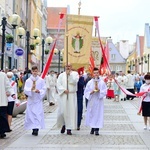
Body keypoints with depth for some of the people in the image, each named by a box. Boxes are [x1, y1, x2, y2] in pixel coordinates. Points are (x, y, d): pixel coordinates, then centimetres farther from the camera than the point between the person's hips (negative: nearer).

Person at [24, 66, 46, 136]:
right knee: (31, 114, 2)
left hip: (38, 99, -1)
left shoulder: (41, 80, 3)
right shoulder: (28, 81, 5)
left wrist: (39, 91, -18)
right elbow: (25, 89, -4)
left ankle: (36, 129, -13)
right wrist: (31, 89, -23)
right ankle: (33, 128, 12)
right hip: (30, 99, 2)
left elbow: (44, 89, 1)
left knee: (38, 114, -9)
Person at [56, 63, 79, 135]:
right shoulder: (61, 75, 9)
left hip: (72, 95, -1)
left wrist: (70, 74, -12)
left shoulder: (75, 73, 7)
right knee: (62, 111, 0)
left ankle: (69, 128, 1)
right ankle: (63, 124, 26)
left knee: (71, 111, -4)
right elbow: (58, 84, 1)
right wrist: (64, 90, -12)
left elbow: (75, 81, -10)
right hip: (63, 95, 1)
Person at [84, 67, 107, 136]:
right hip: (91, 101, 1)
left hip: (99, 101, -1)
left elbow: (105, 92, -3)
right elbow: (86, 92, 3)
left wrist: (99, 90, -18)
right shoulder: (89, 82, 2)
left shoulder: (102, 82, 0)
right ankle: (92, 128, 20)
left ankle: (97, 129, 2)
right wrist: (91, 92, -15)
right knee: (91, 114, 6)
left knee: (98, 114, -3)